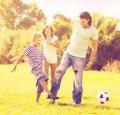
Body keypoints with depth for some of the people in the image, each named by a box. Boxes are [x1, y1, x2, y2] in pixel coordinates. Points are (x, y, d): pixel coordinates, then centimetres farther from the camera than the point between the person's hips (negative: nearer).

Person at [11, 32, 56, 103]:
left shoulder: (39, 49, 23)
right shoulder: (29, 47, 5)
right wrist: (15, 65, -1)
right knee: (43, 78, -31)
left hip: (40, 68, 7)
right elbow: (22, 56, 2)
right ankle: (48, 93, -46)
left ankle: (37, 101, 7)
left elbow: (44, 59, 26)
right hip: (34, 67, -7)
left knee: (40, 86, 0)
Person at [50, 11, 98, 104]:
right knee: (59, 72, -4)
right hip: (68, 53, 3)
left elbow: (94, 48, -7)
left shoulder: (93, 31, -12)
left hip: (79, 57, -3)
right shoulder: (77, 22, -4)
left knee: (78, 79, -3)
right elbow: (65, 19, 9)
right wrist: (59, 15, -15)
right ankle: (53, 95, 4)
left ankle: (77, 100, 12)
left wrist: (90, 63, -9)